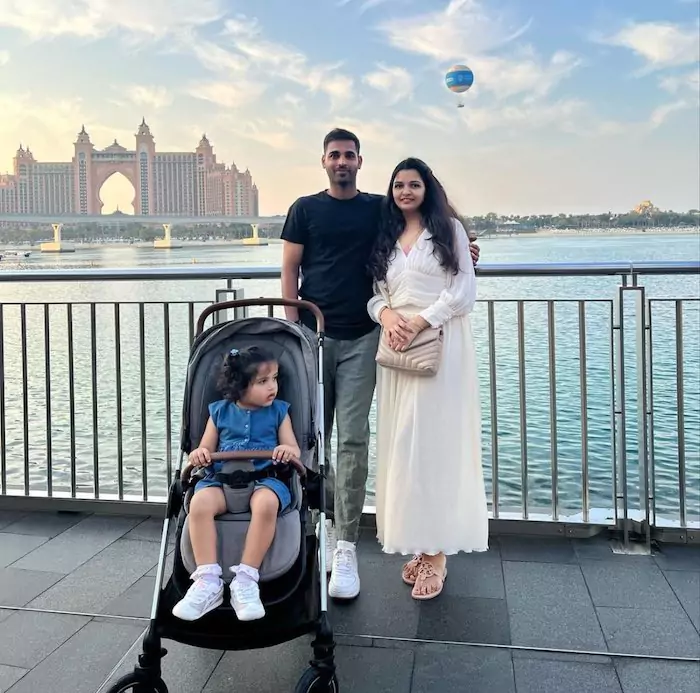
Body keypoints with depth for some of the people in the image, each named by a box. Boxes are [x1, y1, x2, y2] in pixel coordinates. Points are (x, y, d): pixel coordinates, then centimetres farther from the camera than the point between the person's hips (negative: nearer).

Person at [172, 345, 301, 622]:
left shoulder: (279, 411, 12)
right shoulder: (220, 412, 14)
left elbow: (294, 450, 8)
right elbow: (206, 450, 16)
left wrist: (289, 451, -17)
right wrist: (199, 454, -9)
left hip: (264, 478, -1)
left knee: (267, 503, -37)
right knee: (199, 503, -32)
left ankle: (246, 580, -28)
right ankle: (208, 581, -26)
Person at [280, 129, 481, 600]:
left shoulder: (379, 209, 11)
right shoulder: (305, 209, 9)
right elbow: (290, 269, 7)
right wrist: (293, 325, -4)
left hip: (360, 338, 0)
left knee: (353, 439, -3)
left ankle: (346, 546, 1)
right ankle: (324, 527, 21)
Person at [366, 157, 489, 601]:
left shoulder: (449, 229, 4)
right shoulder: (387, 238, 18)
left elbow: (465, 289, -4)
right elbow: (377, 292, 16)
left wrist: (420, 320, -14)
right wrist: (385, 313, -7)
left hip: (441, 345, -5)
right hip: (397, 347, 5)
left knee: (435, 442, -6)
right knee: (401, 444, 2)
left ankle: (436, 551, 1)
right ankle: (415, 543, 11)